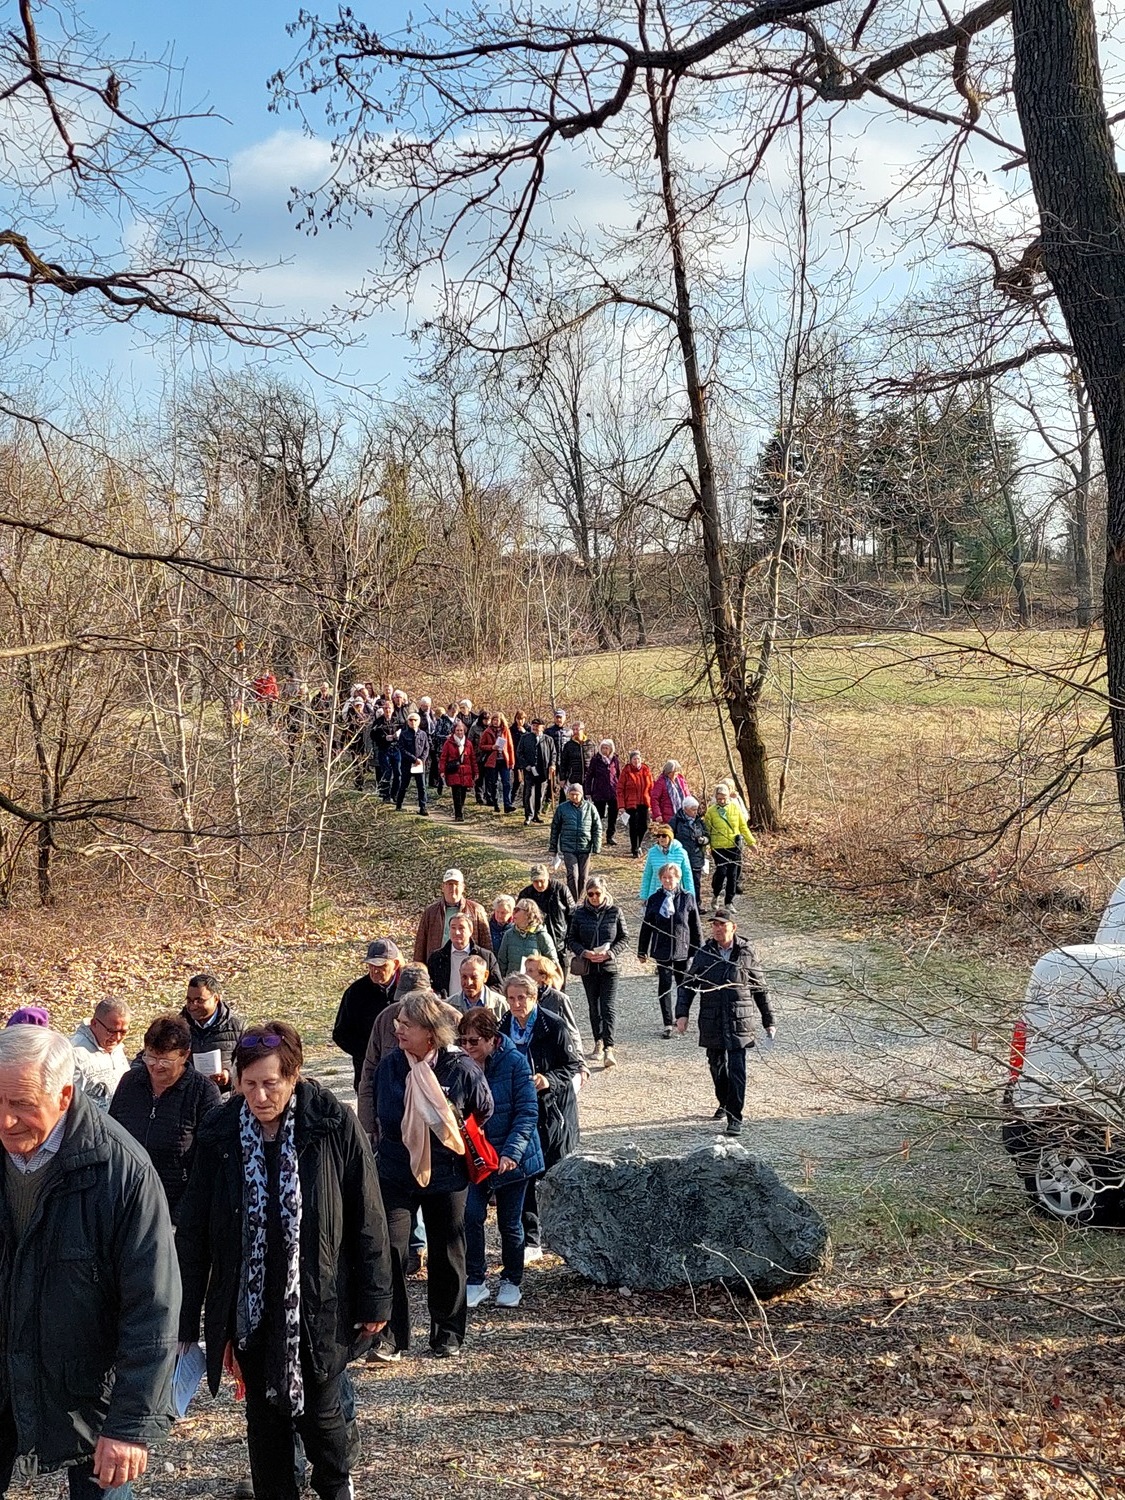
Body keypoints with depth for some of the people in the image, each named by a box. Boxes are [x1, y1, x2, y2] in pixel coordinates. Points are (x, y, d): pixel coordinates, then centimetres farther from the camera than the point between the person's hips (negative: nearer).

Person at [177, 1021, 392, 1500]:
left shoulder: (334, 1124, -14)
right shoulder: (220, 1133, -8)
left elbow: (366, 1216, -8)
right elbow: (193, 1231, -2)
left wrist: (375, 1298, -5)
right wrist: (185, 1319, 0)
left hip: (316, 1302, -2)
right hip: (249, 1306, 2)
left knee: (319, 1411, 11)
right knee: (264, 1413, 14)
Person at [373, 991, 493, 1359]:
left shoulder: (461, 1069, -14)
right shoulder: (390, 1065, -6)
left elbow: (483, 1111, 5)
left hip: (445, 1176, -1)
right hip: (395, 1174, 1)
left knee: (446, 1255, 10)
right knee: (389, 1249, -10)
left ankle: (448, 1333, 26)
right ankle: (391, 1333, 0)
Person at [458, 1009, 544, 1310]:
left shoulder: (514, 1062, -16)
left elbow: (527, 1113, -16)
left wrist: (511, 1152, -24)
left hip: (511, 1157, -2)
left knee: (510, 1223, 9)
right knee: (471, 1216, -8)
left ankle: (511, 1282, 27)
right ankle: (475, 1282, 7)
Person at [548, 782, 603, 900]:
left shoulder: (590, 808, 2)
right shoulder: (562, 808, 1)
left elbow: (597, 828, 6)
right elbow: (555, 828, 8)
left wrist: (596, 847, 0)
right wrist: (553, 848, 10)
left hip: (585, 848, 2)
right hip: (568, 848, -2)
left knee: (582, 877, 6)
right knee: (573, 875, -12)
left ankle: (577, 900, 22)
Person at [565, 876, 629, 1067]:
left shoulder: (614, 912, -2)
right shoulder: (580, 913, 1)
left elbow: (624, 938, 2)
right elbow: (571, 939, 4)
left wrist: (609, 953, -14)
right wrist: (584, 952, -13)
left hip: (609, 966, -2)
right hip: (588, 967, 2)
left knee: (609, 1007, -11)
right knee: (594, 1007, 13)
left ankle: (608, 1048, -17)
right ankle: (598, 1043, 27)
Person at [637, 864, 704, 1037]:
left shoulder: (687, 898, -2)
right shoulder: (654, 899, 0)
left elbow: (695, 926, 3)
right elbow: (646, 927, 5)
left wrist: (699, 950, 4)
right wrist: (642, 951, 6)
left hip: (683, 950, 0)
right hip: (662, 951, 0)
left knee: (683, 986, 12)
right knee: (665, 986, -3)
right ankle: (668, 1024, 1)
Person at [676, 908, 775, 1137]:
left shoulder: (746, 954, -1)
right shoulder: (704, 954, 3)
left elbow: (761, 990, 8)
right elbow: (687, 984, 7)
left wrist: (768, 1021, 11)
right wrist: (682, 1014, -5)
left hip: (739, 1023, -3)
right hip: (711, 1023, 3)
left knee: (737, 1071, -8)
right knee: (716, 1065, 15)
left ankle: (735, 1117, -5)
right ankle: (724, 1103, 38)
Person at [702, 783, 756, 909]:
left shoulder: (735, 808, 3)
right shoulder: (711, 811, -2)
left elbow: (743, 826, 11)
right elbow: (706, 830, 4)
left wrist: (750, 841, 12)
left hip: (734, 847, 3)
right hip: (719, 848, -2)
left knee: (732, 875, 5)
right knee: (721, 872, -13)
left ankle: (728, 902, 16)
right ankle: (716, 895, 13)